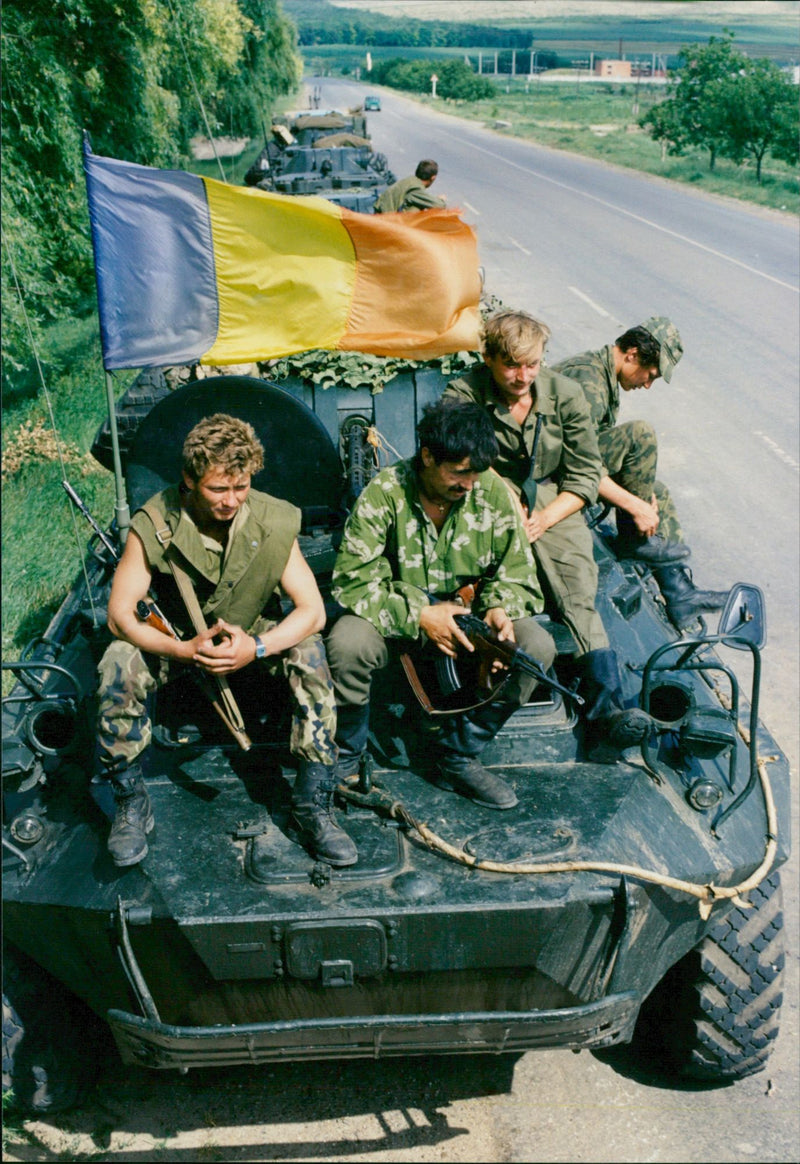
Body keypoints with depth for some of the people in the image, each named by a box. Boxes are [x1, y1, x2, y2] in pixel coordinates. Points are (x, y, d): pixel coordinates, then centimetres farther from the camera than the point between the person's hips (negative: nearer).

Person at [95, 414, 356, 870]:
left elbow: (313, 610, -22)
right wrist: (184, 649, -39)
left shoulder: (273, 521, -22)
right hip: (176, 635, 0)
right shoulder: (154, 524, -23)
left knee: (309, 653, -29)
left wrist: (256, 648, -39)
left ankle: (313, 806, -17)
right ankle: (131, 804, -6)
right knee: (119, 666, -30)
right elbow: (119, 614, -22)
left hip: (254, 631, 1)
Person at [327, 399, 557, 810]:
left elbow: (516, 571, 0)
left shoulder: (492, 491, -8)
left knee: (537, 646, -20)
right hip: (393, 614, -3)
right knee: (347, 644, -35)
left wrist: (500, 607, -23)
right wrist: (418, 616, -30)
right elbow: (352, 580, -21)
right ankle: (343, 761, -5)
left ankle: (457, 758, -3)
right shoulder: (384, 492, -18)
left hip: (464, 611, 3)